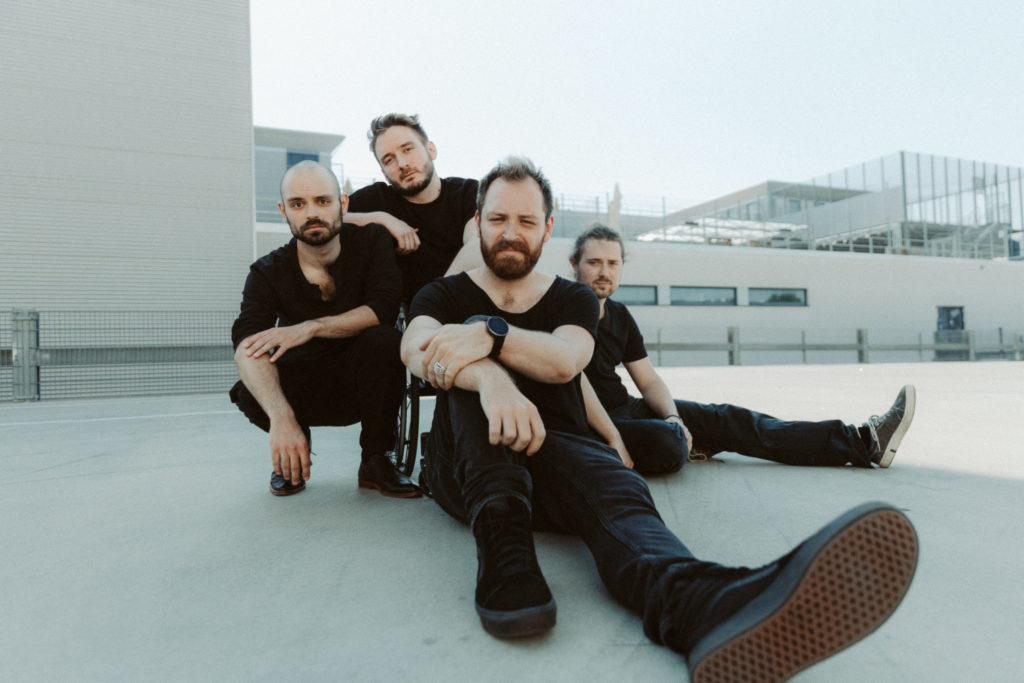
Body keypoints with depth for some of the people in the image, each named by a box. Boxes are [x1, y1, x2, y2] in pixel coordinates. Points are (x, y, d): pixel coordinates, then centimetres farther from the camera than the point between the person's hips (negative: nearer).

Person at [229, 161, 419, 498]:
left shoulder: (371, 241, -9)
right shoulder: (268, 272, -10)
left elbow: (384, 308, -22)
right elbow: (247, 347, -26)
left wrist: (311, 327, -31)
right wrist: (281, 418, -44)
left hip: (361, 388, 0)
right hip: (302, 392, 1)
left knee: (384, 341, -31)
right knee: (251, 395, -29)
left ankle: (375, 460, -11)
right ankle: (292, 456, 7)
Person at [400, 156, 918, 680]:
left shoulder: (573, 299, 12)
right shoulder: (445, 295, 10)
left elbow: (564, 360, -13)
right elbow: (416, 347, -17)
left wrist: (491, 337, -34)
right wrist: (490, 378, -40)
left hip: (556, 455, 1)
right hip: (465, 466, 0)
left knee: (613, 483, -33)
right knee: (482, 362, -26)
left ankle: (698, 606, -66)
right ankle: (504, 553, -42)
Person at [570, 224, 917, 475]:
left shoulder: (619, 315, 12)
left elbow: (649, 381, 12)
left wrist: (673, 417, -7)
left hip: (628, 409, 8)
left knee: (726, 419, 0)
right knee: (665, 445, -37)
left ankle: (861, 442, 2)